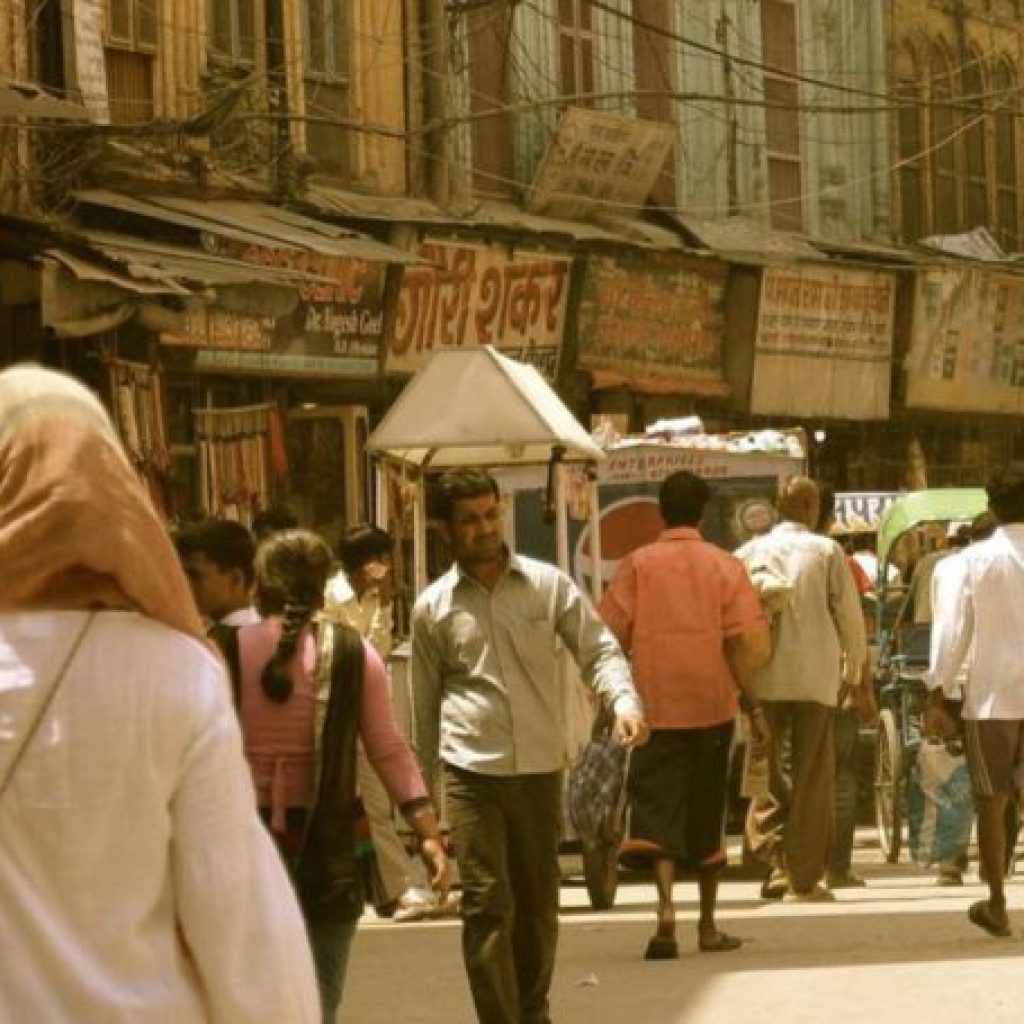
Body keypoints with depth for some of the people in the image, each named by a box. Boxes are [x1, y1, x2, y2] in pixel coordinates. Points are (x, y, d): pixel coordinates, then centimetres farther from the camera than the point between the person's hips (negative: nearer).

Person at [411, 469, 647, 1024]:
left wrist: (624, 700, -20)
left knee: (538, 905, 11)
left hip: (540, 769, 2)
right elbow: (425, 703, 12)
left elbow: (597, 648, 1)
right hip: (472, 772, -2)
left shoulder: (548, 584, 3)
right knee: (486, 905, -9)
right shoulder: (433, 607, 4)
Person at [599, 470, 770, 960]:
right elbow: (743, 642, -5)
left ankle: (665, 906, -23)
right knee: (706, 816, 12)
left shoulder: (637, 565, -1)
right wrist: (752, 704, 2)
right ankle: (708, 926, 18)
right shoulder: (724, 566, 1)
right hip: (711, 706, 1)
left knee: (658, 811, -1)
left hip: (654, 705, -1)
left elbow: (610, 638, -3)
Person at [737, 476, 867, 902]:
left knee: (768, 774, 12)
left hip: (762, 679, 2)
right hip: (815, 679, -2)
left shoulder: (749, 553, 6)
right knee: (812, 778, 3)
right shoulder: (826, 552, 0)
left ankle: (774, 862, 1)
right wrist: (855, 673, 12)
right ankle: (803, 879, 3)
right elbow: (850, 616, 0)